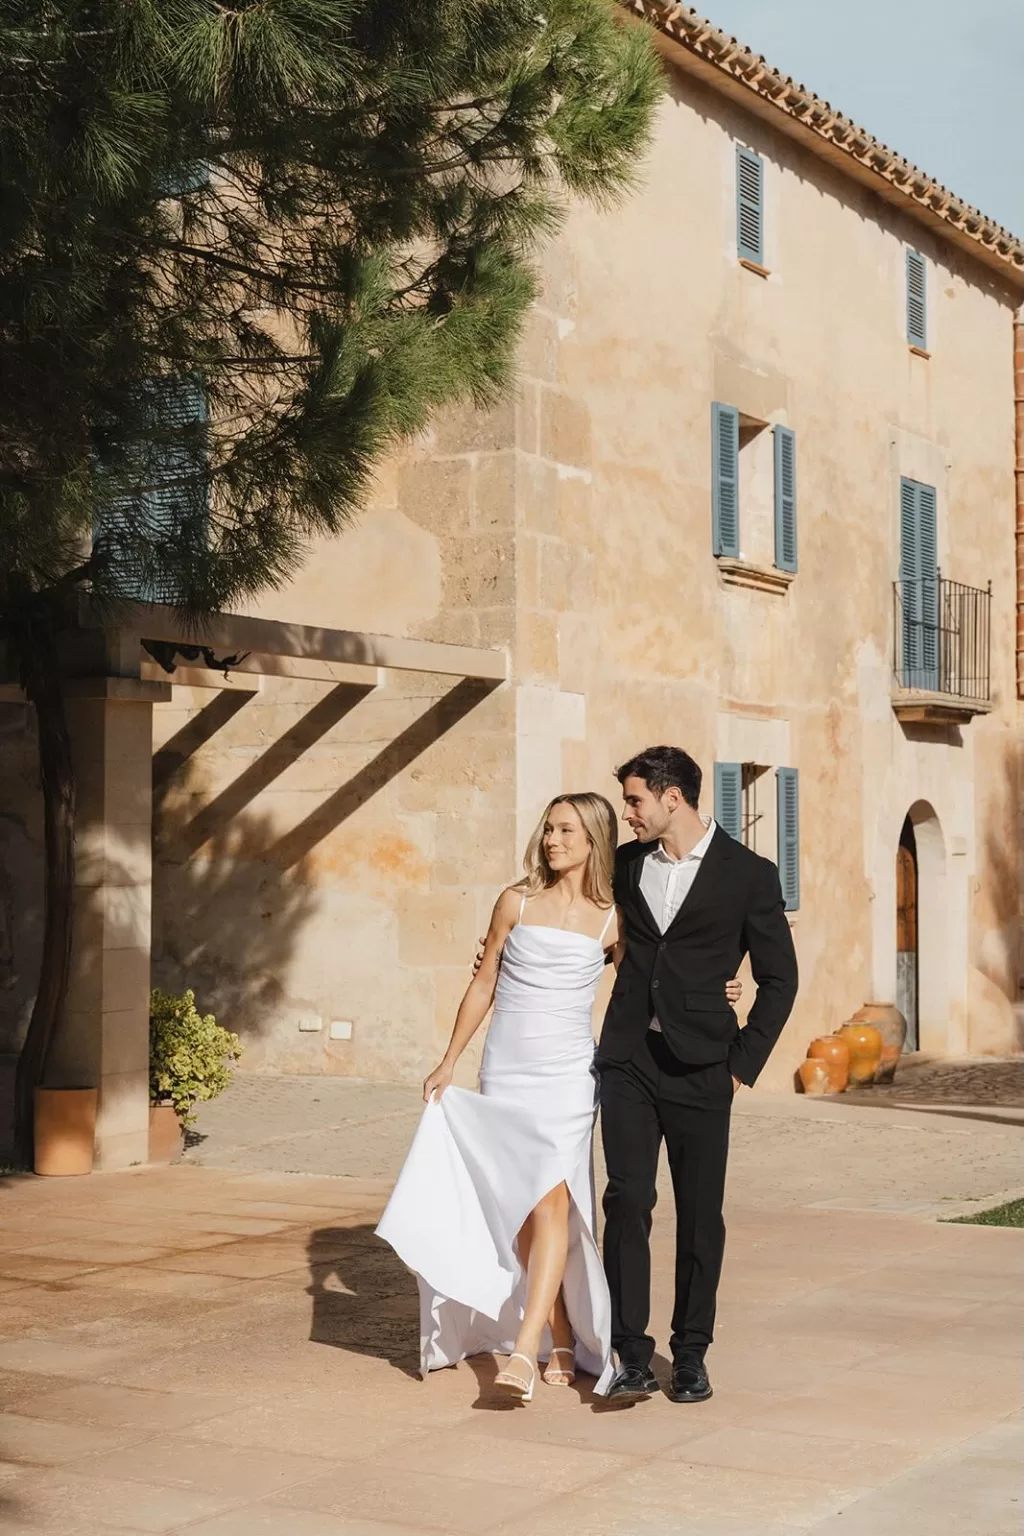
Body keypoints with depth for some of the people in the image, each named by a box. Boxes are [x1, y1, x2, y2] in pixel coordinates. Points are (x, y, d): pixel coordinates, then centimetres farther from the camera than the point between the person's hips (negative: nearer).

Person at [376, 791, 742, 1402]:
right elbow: (484, 986, 12)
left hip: (566, 1076, -3)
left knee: (551, 1203, -14)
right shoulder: (516, 903, 5)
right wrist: (450, 1061, 13)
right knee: (515, 1212, 4)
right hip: (504, 1073, 3)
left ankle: (524, 1350, -19)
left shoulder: (610, 921, 2)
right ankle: (561, 1342, 16)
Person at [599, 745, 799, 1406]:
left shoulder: (749, 874, -3)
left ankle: (691, 1353, 16)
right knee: (627, 1201, -7)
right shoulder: (626, 864, 8)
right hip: (628, 1060, 3)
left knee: (701, 1215, 4)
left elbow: (779, 978, 1)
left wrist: (744, 1065, -3)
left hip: (699, 1067, -2)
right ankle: (633, 1356, -3)